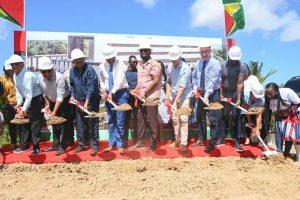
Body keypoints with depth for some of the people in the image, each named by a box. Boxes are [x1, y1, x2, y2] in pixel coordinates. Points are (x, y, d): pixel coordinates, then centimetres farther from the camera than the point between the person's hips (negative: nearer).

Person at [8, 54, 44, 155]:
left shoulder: (28, 75, -24)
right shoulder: (15, 76, 2)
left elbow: (29, 94, -26)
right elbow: (18, 91, 11)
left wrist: (24, 109, -25)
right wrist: (19, 104, 1)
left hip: (36, 100, -8)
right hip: (26, 100, 8)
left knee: (35, 125, -4)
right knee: (25, 123, 14)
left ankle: (36, 147, 6)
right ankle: (24, 145, 26)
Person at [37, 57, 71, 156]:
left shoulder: (59, 78, -32)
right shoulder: (40, 77, -12)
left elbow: (60, 97, -33)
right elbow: (44, 92, 2)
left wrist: (54, 112, -35)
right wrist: (47, 105, -3)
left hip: (64, 100, -6)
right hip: (52, 101, 6)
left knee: (63, 124, -5)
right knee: (54, 124, 13)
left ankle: (62, 147, 5)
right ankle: (55, 145, 24)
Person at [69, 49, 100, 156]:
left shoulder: (89, 70, -15)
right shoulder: (72, 71, 6)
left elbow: (91, 88, -20)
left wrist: (87, 102, -26)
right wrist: (72, 96, 6)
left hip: (91, 101, -6)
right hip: (79, 101, 6)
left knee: (92, 123, -2)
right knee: (80, 124, 10)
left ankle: (94, 146, 7)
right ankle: (81, 144, 23)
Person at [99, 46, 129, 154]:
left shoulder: (120, 65, -9)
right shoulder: (102, 66, 6)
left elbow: (120, 81, -18)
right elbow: (102, 81, 14)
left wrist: (112, 93, -23)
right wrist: (104, 91, -3)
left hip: (120, 93, -4)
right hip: (108, 94, 4)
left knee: (120, 120, -5)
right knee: (111, 120, 9)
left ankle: (120, 145, 5)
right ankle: (111, 143, 18)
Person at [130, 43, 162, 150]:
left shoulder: (154, 64, -9)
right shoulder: (139, 65, 15)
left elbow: (156, 81, -15)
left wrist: (145, 92, -17)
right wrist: (136, 90, 7)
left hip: (151, 96, -8)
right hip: (141, 96, 8)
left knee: (152, 120, 0)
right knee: (140, 118, 11)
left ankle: (153, 142, 11)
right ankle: (140, 141, 21)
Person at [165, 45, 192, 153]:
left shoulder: (185, 68, -17)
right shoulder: (170, 66, 2)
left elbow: (182, 87, -22)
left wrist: (175, 101, -25)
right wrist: (167, 96, 3)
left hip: (184, 97, -6)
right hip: (173, 96, 6)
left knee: (183, 120, -6)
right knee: (174, 119, 10)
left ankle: (183, 143, 1)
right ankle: (177, 140, 25)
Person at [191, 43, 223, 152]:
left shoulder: (215, 63, -14)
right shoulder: (198, 63, 6)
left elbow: (212, 82, -24)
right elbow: (194, 76, 17)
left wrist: (206, 96, -32)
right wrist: (195, 87, -1)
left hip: (212, 94, -6)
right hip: (200, 93, 7)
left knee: (213, 119, -2)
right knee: (201, 117, 15)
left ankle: (213, 142, 10)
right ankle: (201, 139, 29)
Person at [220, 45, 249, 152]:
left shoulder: (242, 66, -7)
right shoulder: (222, 65, 0)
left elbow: (240, 83, -13)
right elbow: (220, 81, -1)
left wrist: (238, 100, -17)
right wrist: (221, 95, -8)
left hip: (236, 94, -2)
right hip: (225, 94, 2)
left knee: (237, 118, 0)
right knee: (224, 117, 5)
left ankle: (237, 141, 7)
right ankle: (222, 138, 15)